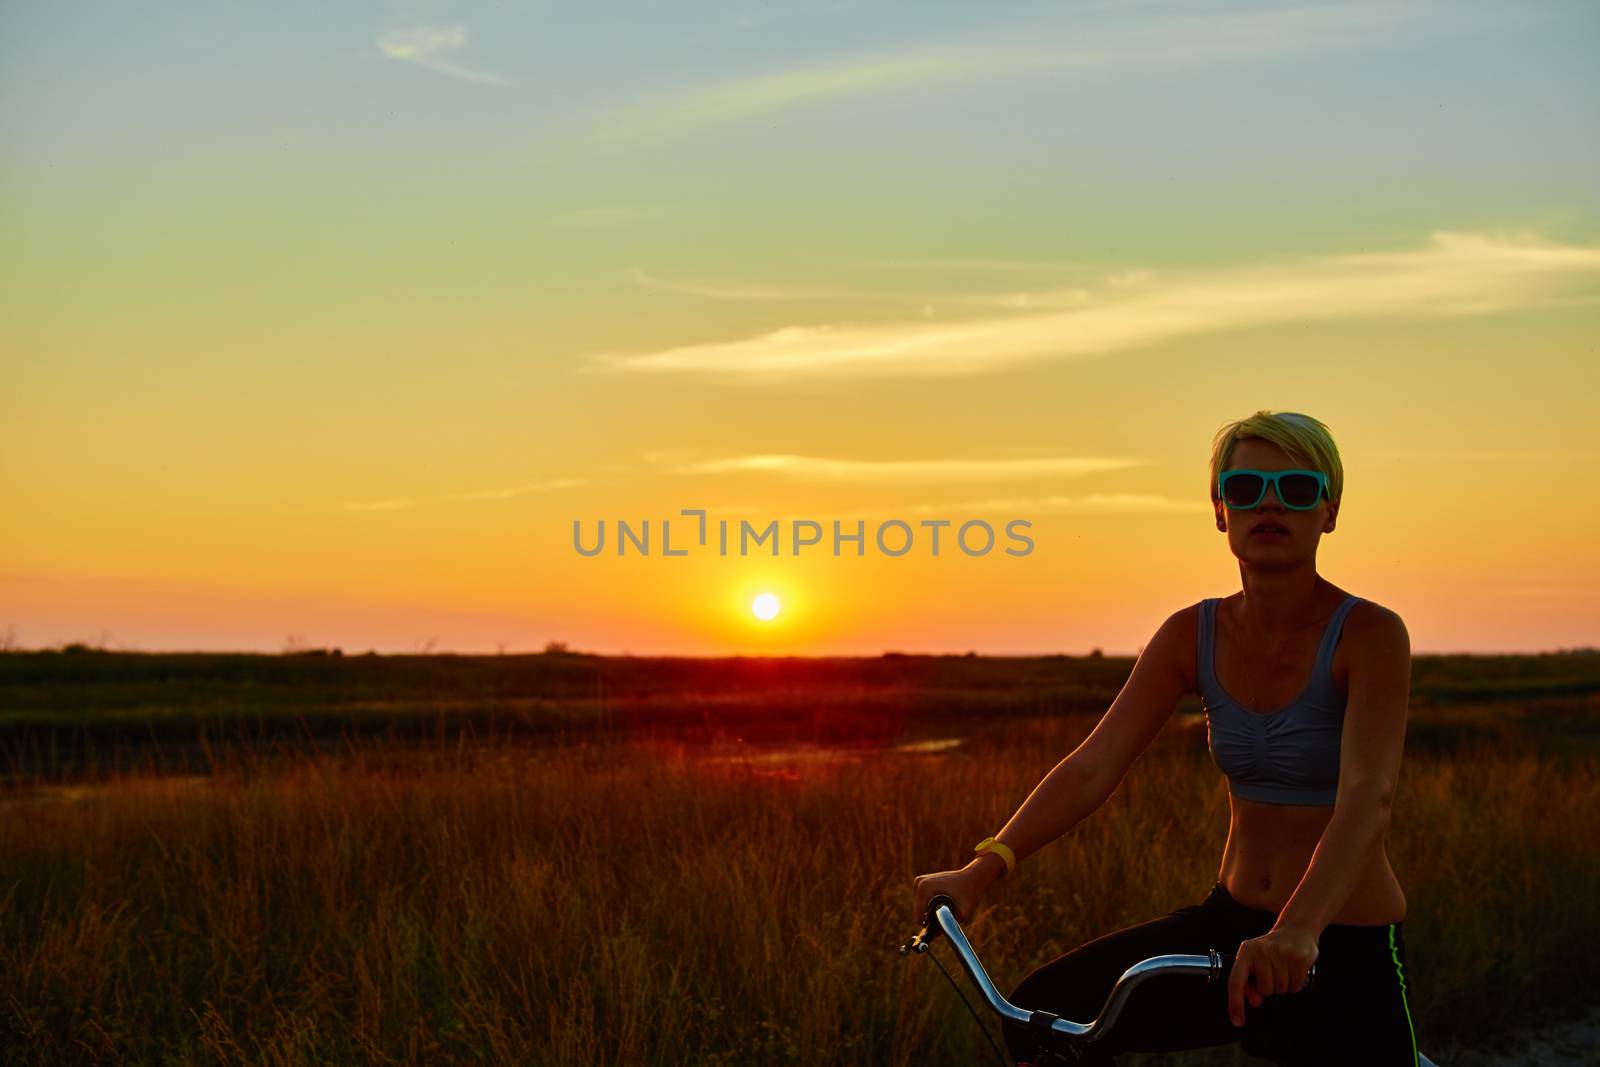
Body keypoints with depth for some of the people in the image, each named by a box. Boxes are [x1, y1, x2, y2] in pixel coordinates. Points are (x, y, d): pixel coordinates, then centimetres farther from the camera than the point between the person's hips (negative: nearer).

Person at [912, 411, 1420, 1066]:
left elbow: (1367, 798, -30)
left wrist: (1298, 929, -47)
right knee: (1042, 1013, -10)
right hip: (1232, 925, 4)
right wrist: (984, 868, -21)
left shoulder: (1371, 635, -15)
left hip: (1348, 953, -4)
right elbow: (1093, 767, -7)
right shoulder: (1193, 635, -1)